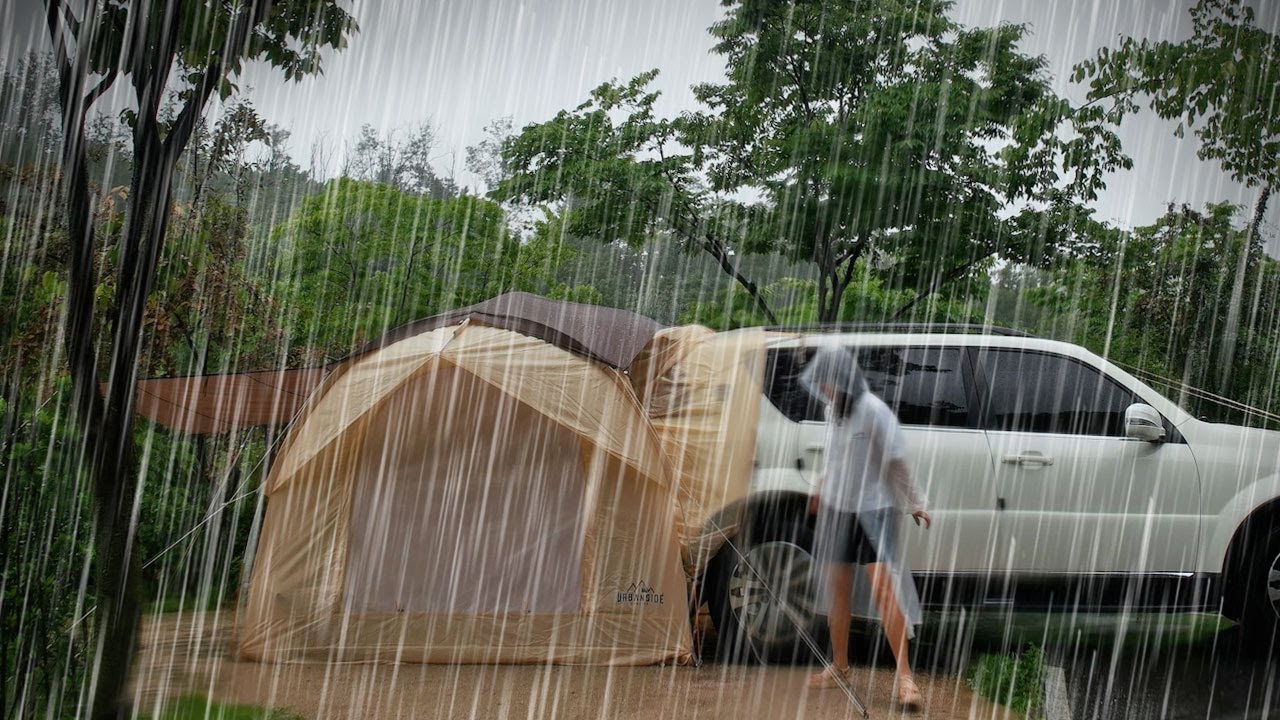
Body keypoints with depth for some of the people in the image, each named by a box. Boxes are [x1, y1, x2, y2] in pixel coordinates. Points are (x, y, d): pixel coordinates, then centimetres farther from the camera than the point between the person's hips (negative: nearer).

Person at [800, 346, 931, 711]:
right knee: (838, 591, 12)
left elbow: (895, 462, -12)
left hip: (872, 510, -7)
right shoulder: (832, 410, 5)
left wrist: (915, 503, -10)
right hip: (836, 509, 7)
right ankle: (839, 667, 24)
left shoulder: (873, 411, -16)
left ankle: (905, 676, -12)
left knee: (884, 590, -14)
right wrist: (822, 490, 26)